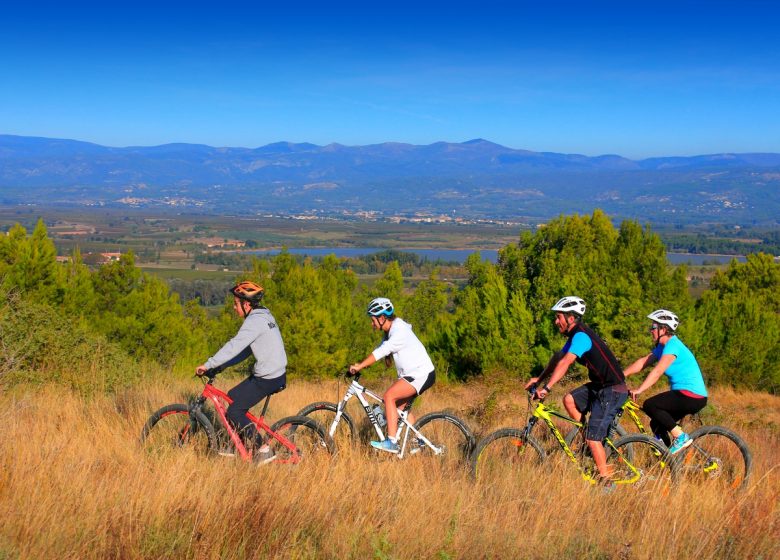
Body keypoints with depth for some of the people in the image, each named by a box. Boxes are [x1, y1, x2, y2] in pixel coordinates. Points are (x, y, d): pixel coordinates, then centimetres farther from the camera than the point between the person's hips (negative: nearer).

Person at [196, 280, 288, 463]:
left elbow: (234, 346, -24)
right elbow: (245, 350, 17)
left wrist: (208, 365, -21)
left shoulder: (254, 321, -17)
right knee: (232, 397, 18)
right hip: (275, 373, 10)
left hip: (268, 379, -10)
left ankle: (263, 450, -2)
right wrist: (220, 365, 12)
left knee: (234, 411, -5)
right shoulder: (263, 316, 15)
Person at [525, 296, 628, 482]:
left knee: (593, 438, -9)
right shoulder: (575, 335, 11)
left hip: (612, 391, -10)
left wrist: (546, 388, -35)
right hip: (600, 386, 10)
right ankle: (592, 440, 11)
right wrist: (539, 379, 9)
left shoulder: (581, 335, -21)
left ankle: (606, 480, 1)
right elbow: (557, 358, 17)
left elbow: (565, 363, -31)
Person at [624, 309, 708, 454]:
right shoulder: (662, 346, 14)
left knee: (649, 405, -15)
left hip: (692, 396, -10)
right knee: (657, 424, 11)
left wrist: (639, 390, -31)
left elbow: (657, 371, -26)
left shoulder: (672, 346, -16)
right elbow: (642, 362, 12)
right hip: (685, 395, 10)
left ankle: (680, 437, -11)